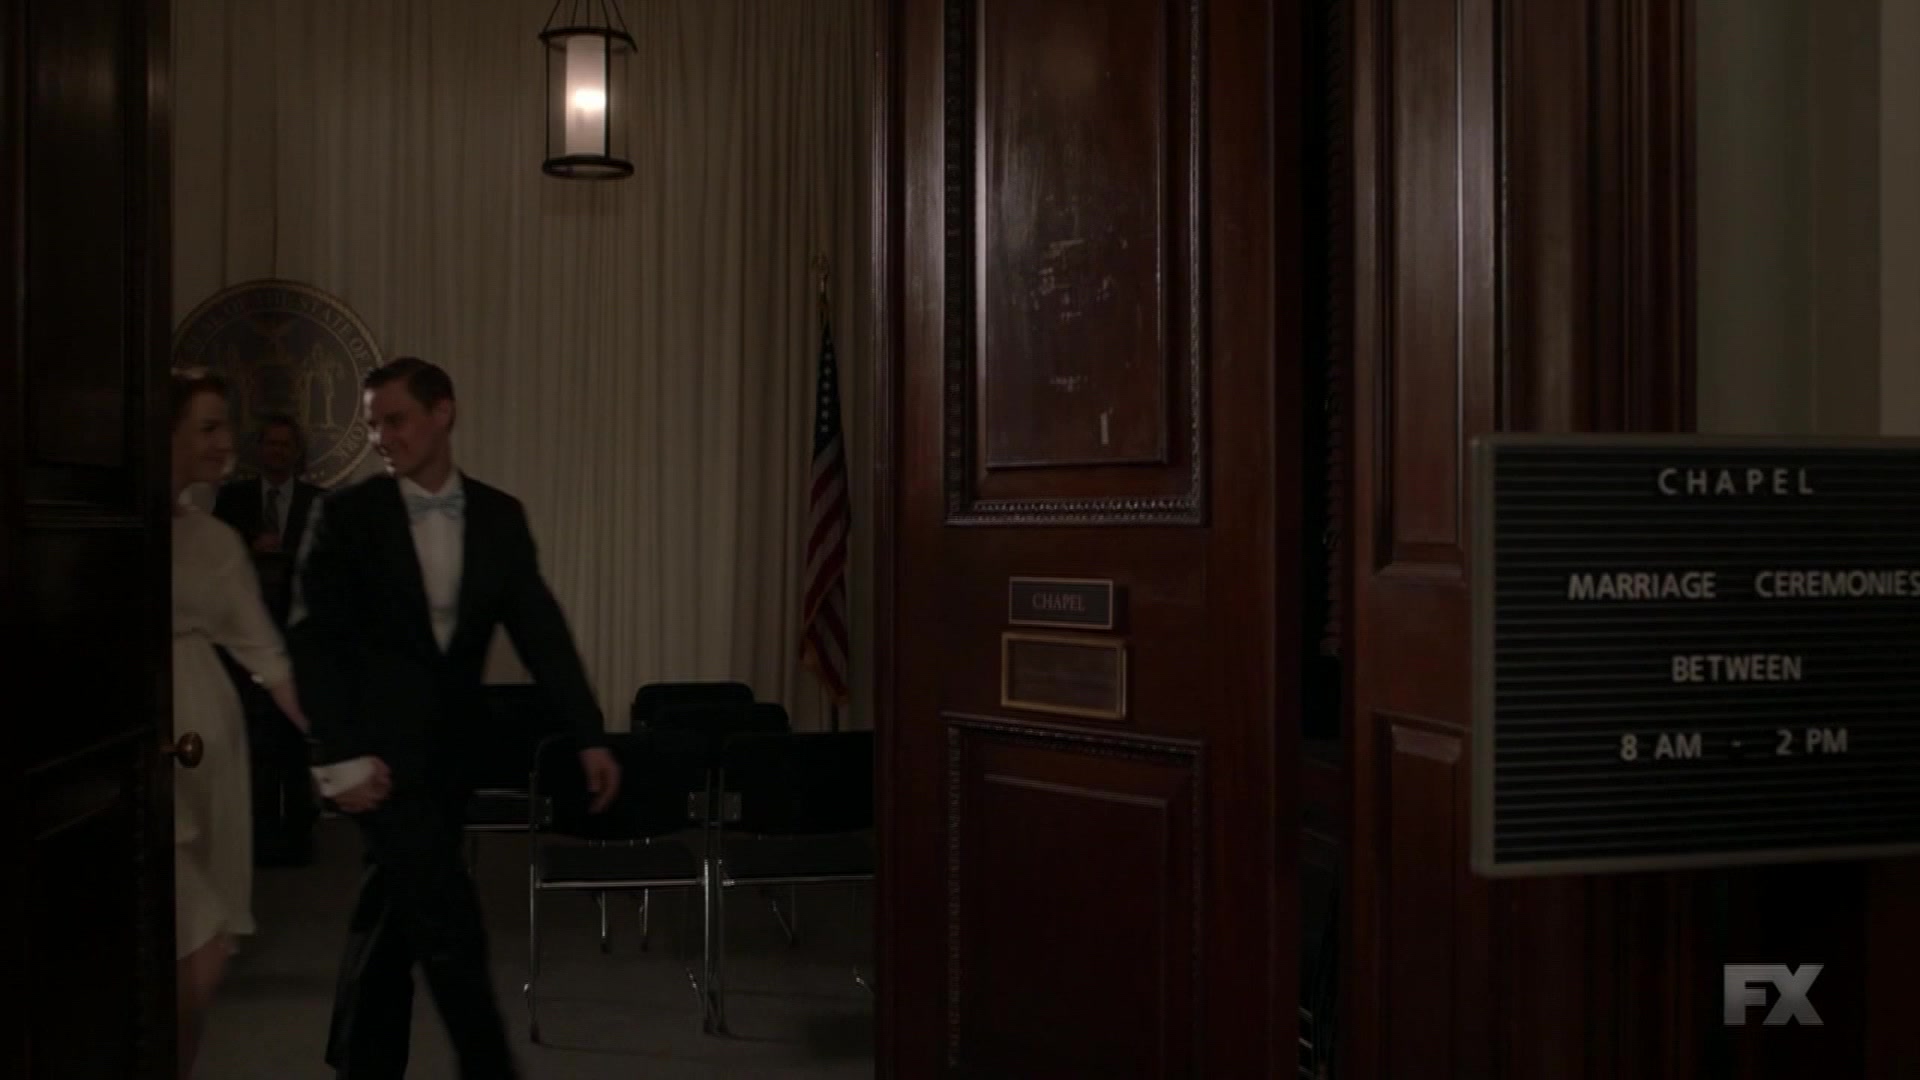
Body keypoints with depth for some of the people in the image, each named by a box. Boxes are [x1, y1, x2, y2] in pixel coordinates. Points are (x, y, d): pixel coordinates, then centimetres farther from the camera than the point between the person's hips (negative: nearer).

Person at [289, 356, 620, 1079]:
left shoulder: (500, 516, 5)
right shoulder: (345, 515, -5)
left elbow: (540, 630, 2)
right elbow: (314, 638, -8)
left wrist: (590, 736, -5)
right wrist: (341, 754, -17)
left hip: (448, 747, 4)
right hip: (381, 746, -4)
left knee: (394, 916, 12)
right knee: (448, 921, -8)